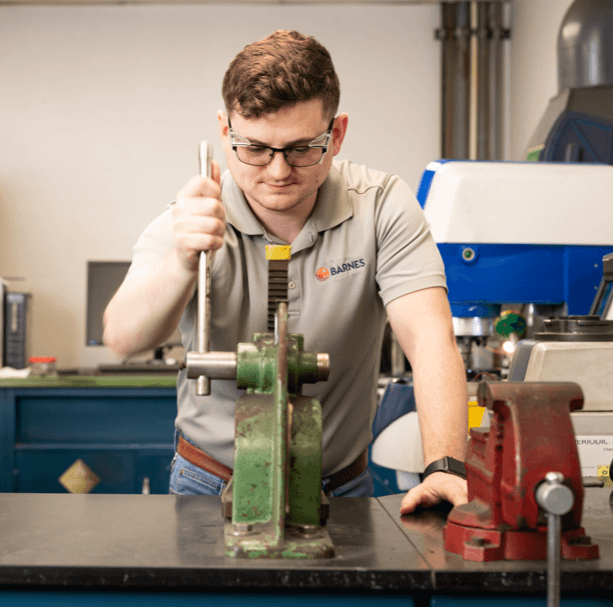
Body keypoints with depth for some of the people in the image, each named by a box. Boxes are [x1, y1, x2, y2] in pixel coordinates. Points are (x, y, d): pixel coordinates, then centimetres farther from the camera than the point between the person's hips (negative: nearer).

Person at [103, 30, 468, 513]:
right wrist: (184, 262, -45)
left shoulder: (383, 206, -9)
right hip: (212, 483, 0)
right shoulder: (189, 221, -9)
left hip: (341, 485, 1)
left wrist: (444, 467, -33)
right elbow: (124, 338, -25)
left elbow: (428, 334, -18)